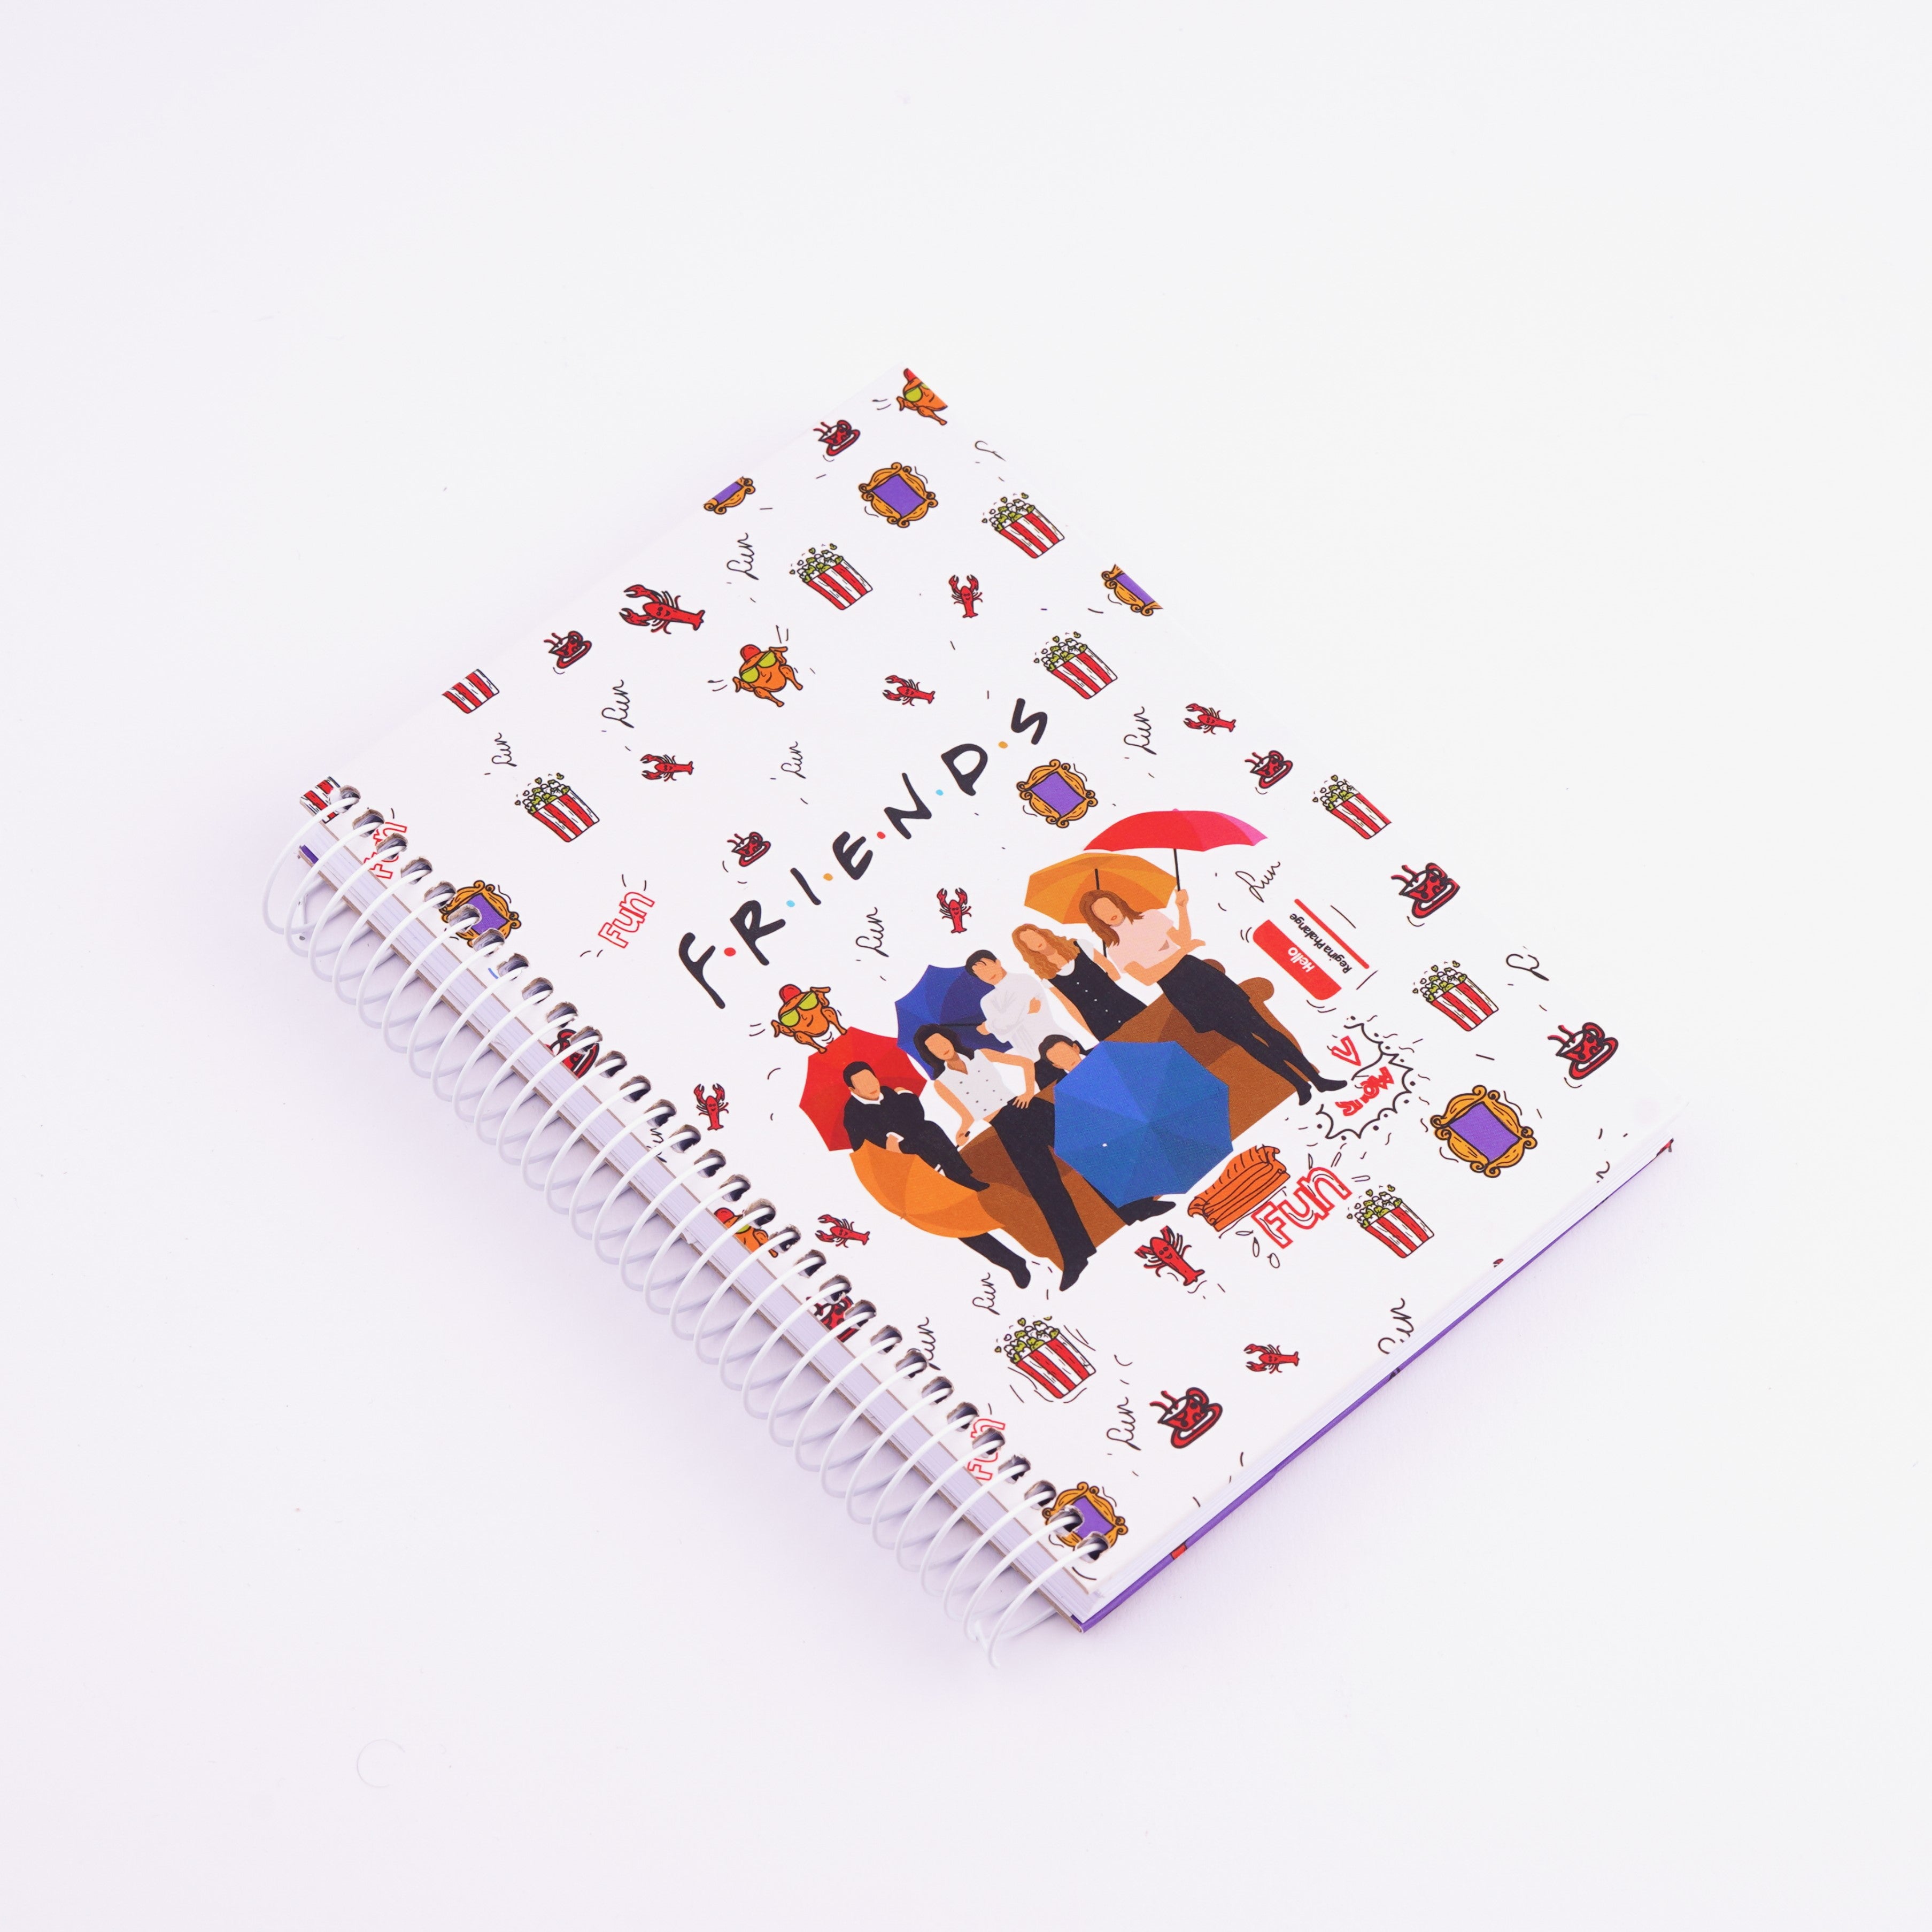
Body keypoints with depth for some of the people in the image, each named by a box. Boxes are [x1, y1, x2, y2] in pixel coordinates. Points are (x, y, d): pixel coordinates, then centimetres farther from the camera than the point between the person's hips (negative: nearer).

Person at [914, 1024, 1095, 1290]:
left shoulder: (981, 1056, 8)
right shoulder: (942, 1084, 3)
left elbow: (1026, 1063, 11)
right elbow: (968, 1116, 2)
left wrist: (1029, 1091, -1)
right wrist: (964, 1134, -13)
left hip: (1026, 1110, 2)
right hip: (1006, 1129, -2)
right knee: (1045, 1189, -7)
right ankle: (1074, 1257, -2)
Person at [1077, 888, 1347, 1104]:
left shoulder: (1150, 918, 11)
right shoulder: (1116, 950, 0)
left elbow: (1182, 938, 7)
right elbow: (1147, 978, -11)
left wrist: (1182, 908, -5)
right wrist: (1184, 949, -14)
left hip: (1200, 974, 3)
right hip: (1181, 994, -3)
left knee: (1259, 1027, -4)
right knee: (1243, 1038, -9)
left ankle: (1317, 1080, -2)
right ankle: (1300, 1085, -1)